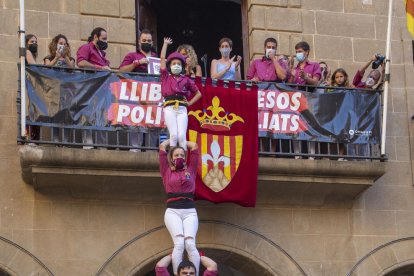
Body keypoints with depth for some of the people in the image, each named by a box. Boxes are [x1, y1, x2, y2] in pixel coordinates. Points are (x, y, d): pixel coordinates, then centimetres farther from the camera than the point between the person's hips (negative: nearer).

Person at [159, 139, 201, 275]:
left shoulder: (190, 170, 17)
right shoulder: (167, 172, 13)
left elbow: (194, 146, 18)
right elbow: (162, 146, 14)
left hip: (190, 212, 1)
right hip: (172, 211, -1)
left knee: (190, 244, -19)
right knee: (179, 243, -21)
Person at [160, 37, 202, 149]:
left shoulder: (186, 80, 18)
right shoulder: (166, 77, 15)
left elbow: (198, 93, 24)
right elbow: (162, 58, 12)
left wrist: (189, 103, 10)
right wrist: (165, 44, 20)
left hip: (182, 109, 1)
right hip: (169, 108, -1)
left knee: (182, 136, -13)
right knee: (174, 135, -15)